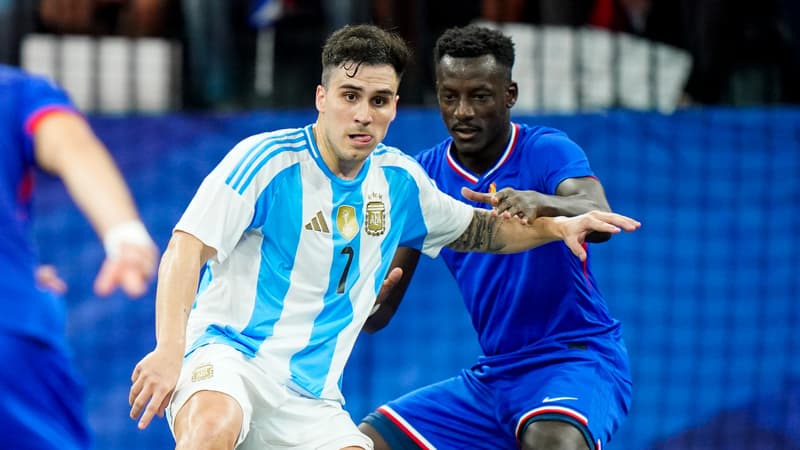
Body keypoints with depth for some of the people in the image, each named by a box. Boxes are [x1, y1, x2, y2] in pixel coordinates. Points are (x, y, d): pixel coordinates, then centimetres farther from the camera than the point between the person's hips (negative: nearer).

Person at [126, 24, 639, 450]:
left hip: (312, 400, 6)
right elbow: (186, 249, -16)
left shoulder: (399, 178, 10)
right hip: (224, 355, -6)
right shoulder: (268, 160, -9)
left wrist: (558, 226, 13)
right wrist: (169, 349, -30)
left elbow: (475, 229, 29)